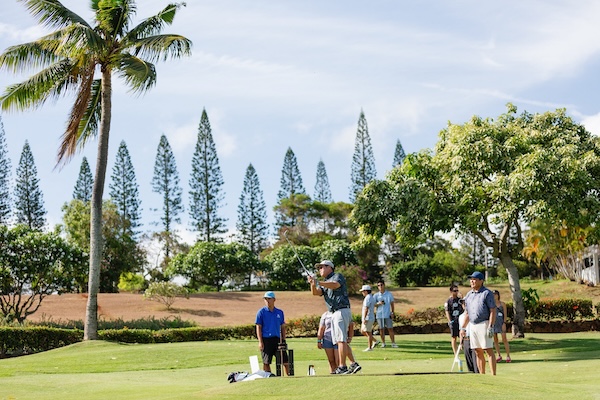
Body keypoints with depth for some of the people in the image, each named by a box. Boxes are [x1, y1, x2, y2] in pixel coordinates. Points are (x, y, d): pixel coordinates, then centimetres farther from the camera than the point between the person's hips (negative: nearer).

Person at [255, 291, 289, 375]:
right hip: (266, 339, -3)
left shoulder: (279, 312, 11)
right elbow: (258, 327, -2)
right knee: (266, 362, 1)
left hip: (277, 339, 3)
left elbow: (283, 327, 14)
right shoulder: (261, 312, 1)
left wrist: (283, 340, 5)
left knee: (285, 360, 2)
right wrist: (260, 342, -10)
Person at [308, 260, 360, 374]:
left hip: (342, 311, -9)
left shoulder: (338, 276, 2)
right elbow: (316, 292, 5)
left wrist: (318, 282, -32)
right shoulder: (324, 283, 24)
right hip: (335, 313, 9)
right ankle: (353, 364, 8)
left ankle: (342, 367, -16)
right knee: (339, 340, 6)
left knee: (341, 340, -13)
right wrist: (313, 284, -16)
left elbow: (335, 285, -22)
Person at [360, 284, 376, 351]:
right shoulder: (372, 297, 17)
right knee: (362, 331, 15)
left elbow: (366, 309, -22)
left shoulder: (367, 298, -16)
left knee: (368, 333, -4)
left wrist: (364, 319, -25)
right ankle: (374, 341, 15)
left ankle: (369, 347, 0)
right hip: (369, 318, 10)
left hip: (368, 318, -10)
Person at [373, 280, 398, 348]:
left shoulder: (389, 294, 6)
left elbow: (392, 304, 11)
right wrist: (378, 303, -16)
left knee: (390, 329, -3)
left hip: (388, 314, -1)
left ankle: (393, 343, 1)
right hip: (379, 315, 1)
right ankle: (383, 343, 10)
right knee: (381, 329, 3)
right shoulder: (376, 295, 5)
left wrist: (392, 313, 2)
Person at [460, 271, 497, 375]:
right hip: (472, 326, 7)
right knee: (478, 352, 8)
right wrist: (463, 328, 16)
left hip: (484, 324, -7)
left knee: (489, 351, -9)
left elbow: (493, 311, -11)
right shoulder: (469, 295, 15)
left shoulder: (487, 293, -6)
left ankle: (493, 375, -9)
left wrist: (490, 327, -19)